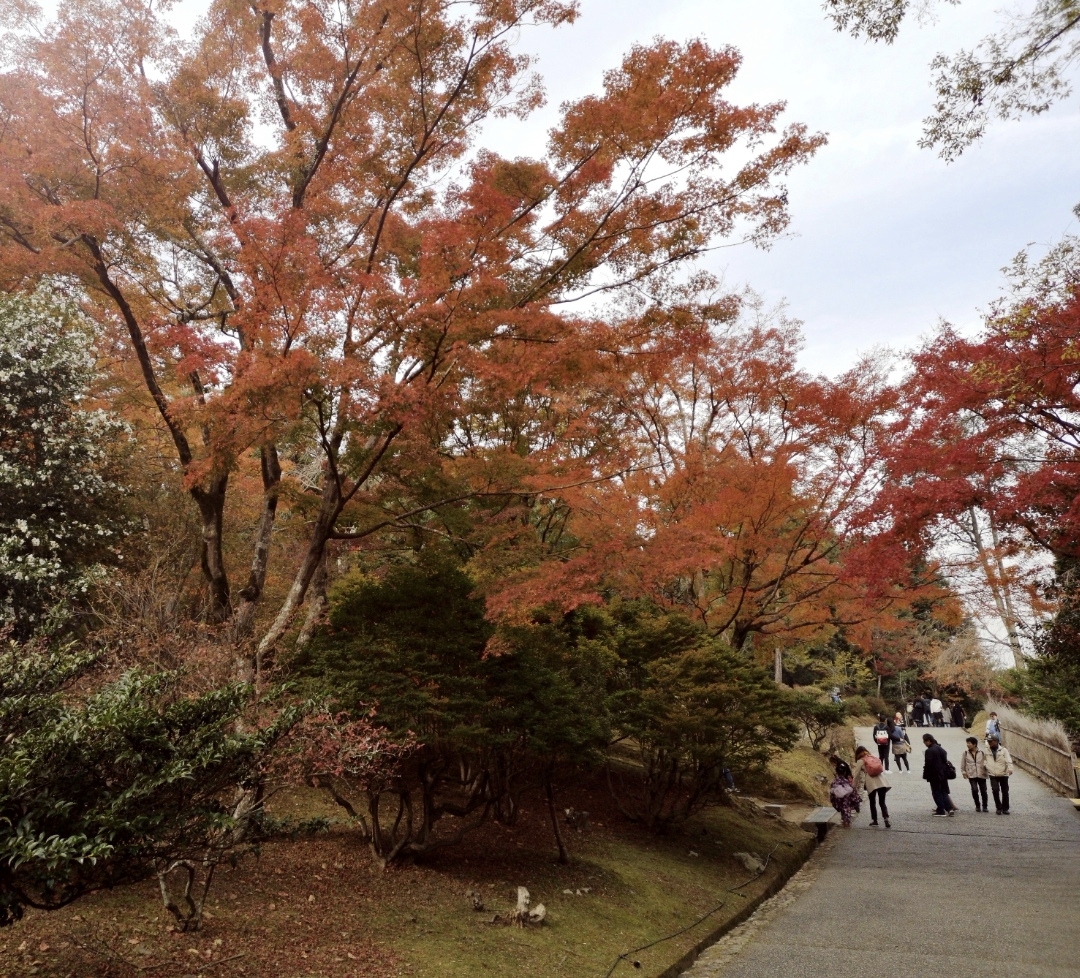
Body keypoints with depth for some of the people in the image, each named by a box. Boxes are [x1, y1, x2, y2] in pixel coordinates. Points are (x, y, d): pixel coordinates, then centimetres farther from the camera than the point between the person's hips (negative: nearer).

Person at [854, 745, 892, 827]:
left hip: (871, 782, -4)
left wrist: (855, 788, 21)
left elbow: (857, 775, 11)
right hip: (882, 781, 4)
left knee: (872, 802, 13)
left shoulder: (860, 761, 11)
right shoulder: (874, 758, 24)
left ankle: (874, 820, 17)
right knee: (882, 802, 8)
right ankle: (886, 820, -7)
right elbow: (882, 769, 21)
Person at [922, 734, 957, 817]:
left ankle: (941, 811, 2)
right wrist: (945, 772, 20)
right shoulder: (941, 749, 10)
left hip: (934, 776, -8)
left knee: (937, 793, 0)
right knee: (943, 792, 15)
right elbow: (945, 761, 16)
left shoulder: (929, 751, -17)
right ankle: (949, 808, 7)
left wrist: (925, 776, -8)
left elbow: (928, 765, -18)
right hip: (943, 774, 8)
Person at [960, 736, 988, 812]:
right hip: (972, 775, 0)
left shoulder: (982, 753, 2)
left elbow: (986, 762, 6)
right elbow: (963, 764, 10)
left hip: (981, 775, 0)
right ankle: (977, 806, 4)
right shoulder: (965, 753, 4)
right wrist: (964, 772, 4)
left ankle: (984, 806, 24)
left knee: (983, 791, 6)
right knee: (974, 790, -15)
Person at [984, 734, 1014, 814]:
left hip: (1003, 774, -1)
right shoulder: (987, 751, 5)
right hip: (993, 775, 1)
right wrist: (986, 770, 10)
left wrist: (1010, 769, -28)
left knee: (1005, 792, 7)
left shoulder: (1003, 750, -3)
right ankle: (999, 808, 0)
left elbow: (1009, 761, -12)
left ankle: (1005, 808, 21)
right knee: (995, 790, -14)